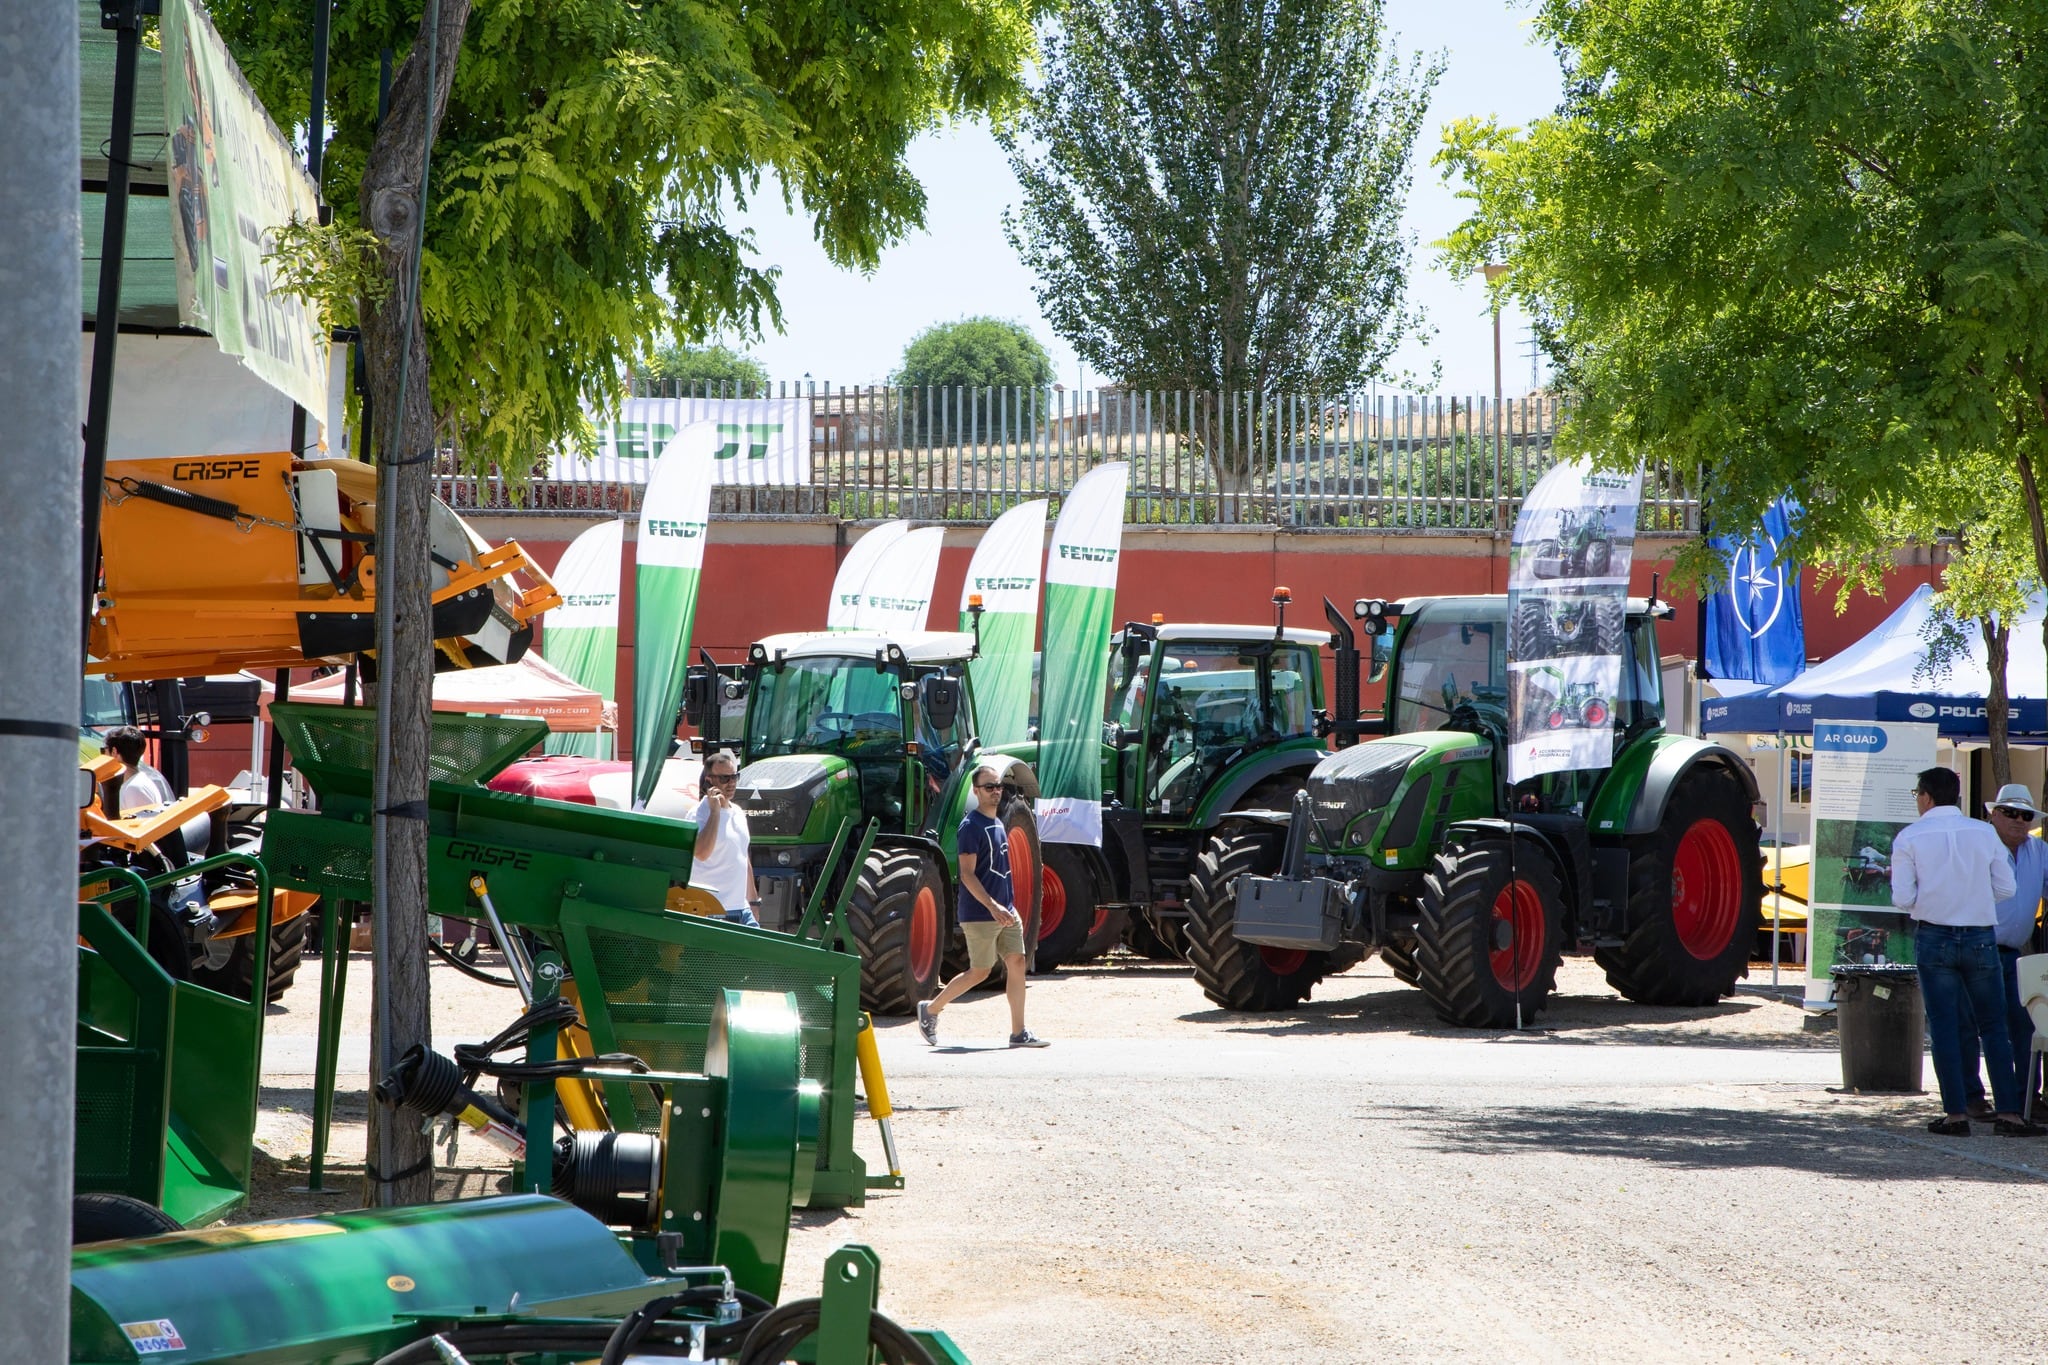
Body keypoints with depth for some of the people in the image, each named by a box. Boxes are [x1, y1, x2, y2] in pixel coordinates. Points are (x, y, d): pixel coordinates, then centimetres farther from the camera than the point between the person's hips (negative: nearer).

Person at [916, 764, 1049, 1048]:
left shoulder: (998, 825, 14)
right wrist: (993, 907, -26)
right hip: (979, 915, -8)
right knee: (980, 972, -1)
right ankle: (930, 1009, 16)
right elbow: (967, 874, -19)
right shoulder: (971, 826, -13)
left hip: (1005, 912, 8)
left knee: (1017, 963, 0)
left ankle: (1018, 1032, 0)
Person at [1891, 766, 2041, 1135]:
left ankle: (1956, 1113, 1)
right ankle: (2008, 1111, 3)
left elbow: (1903, 898, -10)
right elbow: (2006, 887, 2)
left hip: (1934, 936, -2)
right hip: (1981, 936, 2)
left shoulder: (1910, 838, -6)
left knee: (1944, 1028, 4)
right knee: (1993, 1026, 8)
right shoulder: (1984, 833, 0)